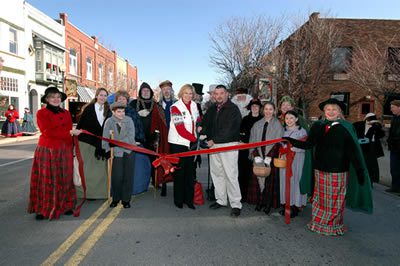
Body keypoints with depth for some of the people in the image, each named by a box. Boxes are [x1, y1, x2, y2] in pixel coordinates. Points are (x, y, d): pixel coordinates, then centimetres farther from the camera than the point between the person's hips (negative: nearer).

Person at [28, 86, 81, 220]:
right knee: (46, 181, 3)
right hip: (47, 150, -4)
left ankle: (64, 206, 22)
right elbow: (47, 132, -15)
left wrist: (70, 151, 0)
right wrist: (70, 132, -18)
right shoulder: (41, 113, -3)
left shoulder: (66, 113, 11)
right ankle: (43, 209, 15)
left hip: (64, 151, 4)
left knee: (64, 179, 9)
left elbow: (69, 133, 7)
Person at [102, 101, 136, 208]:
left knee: (128, 176, 4)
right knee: (116, 176, -5)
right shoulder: (109, 121, -3)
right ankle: (115, 199, 17)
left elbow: (131, 136, -11)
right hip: (117, 152, -1)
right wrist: (107, 150, -13)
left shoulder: (128, 120, -3)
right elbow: (105, 138, -4)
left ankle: (126, 199, 18)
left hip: (129, 150, 1)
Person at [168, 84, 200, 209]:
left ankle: (189, 199, 21)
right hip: (178, 143, -5)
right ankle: (178, 200, 17)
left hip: (191, 142, 6)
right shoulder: (175, 107, -12)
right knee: (179, 172, 3)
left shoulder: (194, 105, 6)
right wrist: (194, 138, -13)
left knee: (190, 171, 10)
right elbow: (180, 129, -17)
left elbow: (198, 120, 21)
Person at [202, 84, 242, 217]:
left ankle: (236, 204, 4)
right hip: (214, 144, 7)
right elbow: (207, 124, 18)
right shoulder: (212, 109, 14)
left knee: (230, 175, -6)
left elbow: (230, 130, -15)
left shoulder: (233, 109, -8)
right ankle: (221, 200, 26)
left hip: (229, 145, -7)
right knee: (216, 173, 12)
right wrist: (206, 135, -2)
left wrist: (214, 140, -12)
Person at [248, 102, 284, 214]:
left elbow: (277, 142, -7)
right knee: (258, 179, 5)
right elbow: (253, 141, 5)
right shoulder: (257, 124, 9)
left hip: (271, 157, -3)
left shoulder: (277, 125, 0)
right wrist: (256, 156, -8)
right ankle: (259, 202, 16)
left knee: (270, 181, 0)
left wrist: (268, 157, -15)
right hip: (259, 156, 3)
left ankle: (268, 204, 12)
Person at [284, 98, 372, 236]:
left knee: (335, 201, 10)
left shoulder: (346, 128, -7)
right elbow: (308, 144, 5)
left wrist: (360, 171, -10)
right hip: (320, 170, 3)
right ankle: (318, 222, 32)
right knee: (320, 198, 15)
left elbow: (353, 151, -8)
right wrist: (290, 140, -3)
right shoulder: (317, 126, 3)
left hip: (338, 171, -3)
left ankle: (334, 226, 29)